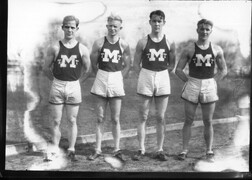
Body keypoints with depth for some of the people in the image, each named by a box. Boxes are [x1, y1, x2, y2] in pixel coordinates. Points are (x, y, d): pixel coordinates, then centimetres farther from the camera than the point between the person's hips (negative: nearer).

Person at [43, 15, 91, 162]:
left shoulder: (82, 49, -1)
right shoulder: (55, 48, -3)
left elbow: (87, 70, 9)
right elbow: (47, 68, 5)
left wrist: (77, 82, 6)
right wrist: (56, 81, 5)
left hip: (74, 87, 0)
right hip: (57, 87, 0)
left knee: (72, 121, 6)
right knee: (56, 121, 4)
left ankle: (71, 150, 15)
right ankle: (55, 150, 12)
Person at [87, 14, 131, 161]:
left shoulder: (124, 45, 0)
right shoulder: (99, 43, -2)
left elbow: (128, 65, 8)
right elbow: (93, 63, 7)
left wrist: (119, 78, 3)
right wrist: (102, 77, 7)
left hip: (117, 81, 0)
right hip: (101, 81, 0)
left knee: (115, 119, 4)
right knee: (100, 119, 5)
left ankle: (117, 149, 13)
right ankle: (98, 150, 10)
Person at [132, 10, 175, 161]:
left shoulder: (169, 43, 3)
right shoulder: (143, 42, 0)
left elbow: (172, 64, 10)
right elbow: (136, 63, 4)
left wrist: (161, 74, 2)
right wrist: (145, 76, -2)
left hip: (163, 78, 1)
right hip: (146, 77, -1)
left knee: (161, 117, 5)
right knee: (143, 116, 2)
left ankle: (160, 150, 12)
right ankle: (141, 150, 8)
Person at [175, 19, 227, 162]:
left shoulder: (217, 50, 4)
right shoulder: (189, 49, 0)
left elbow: (223, 70, 11)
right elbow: (178, 69, 3)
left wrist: (213, 81, 1)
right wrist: (188, 81, -4)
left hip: (209, 86, 1)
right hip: (192, 85, -1)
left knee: (208, 121, 5)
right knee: (189, 120, 3)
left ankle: (209, 151, 12)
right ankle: (185, 150, 9)